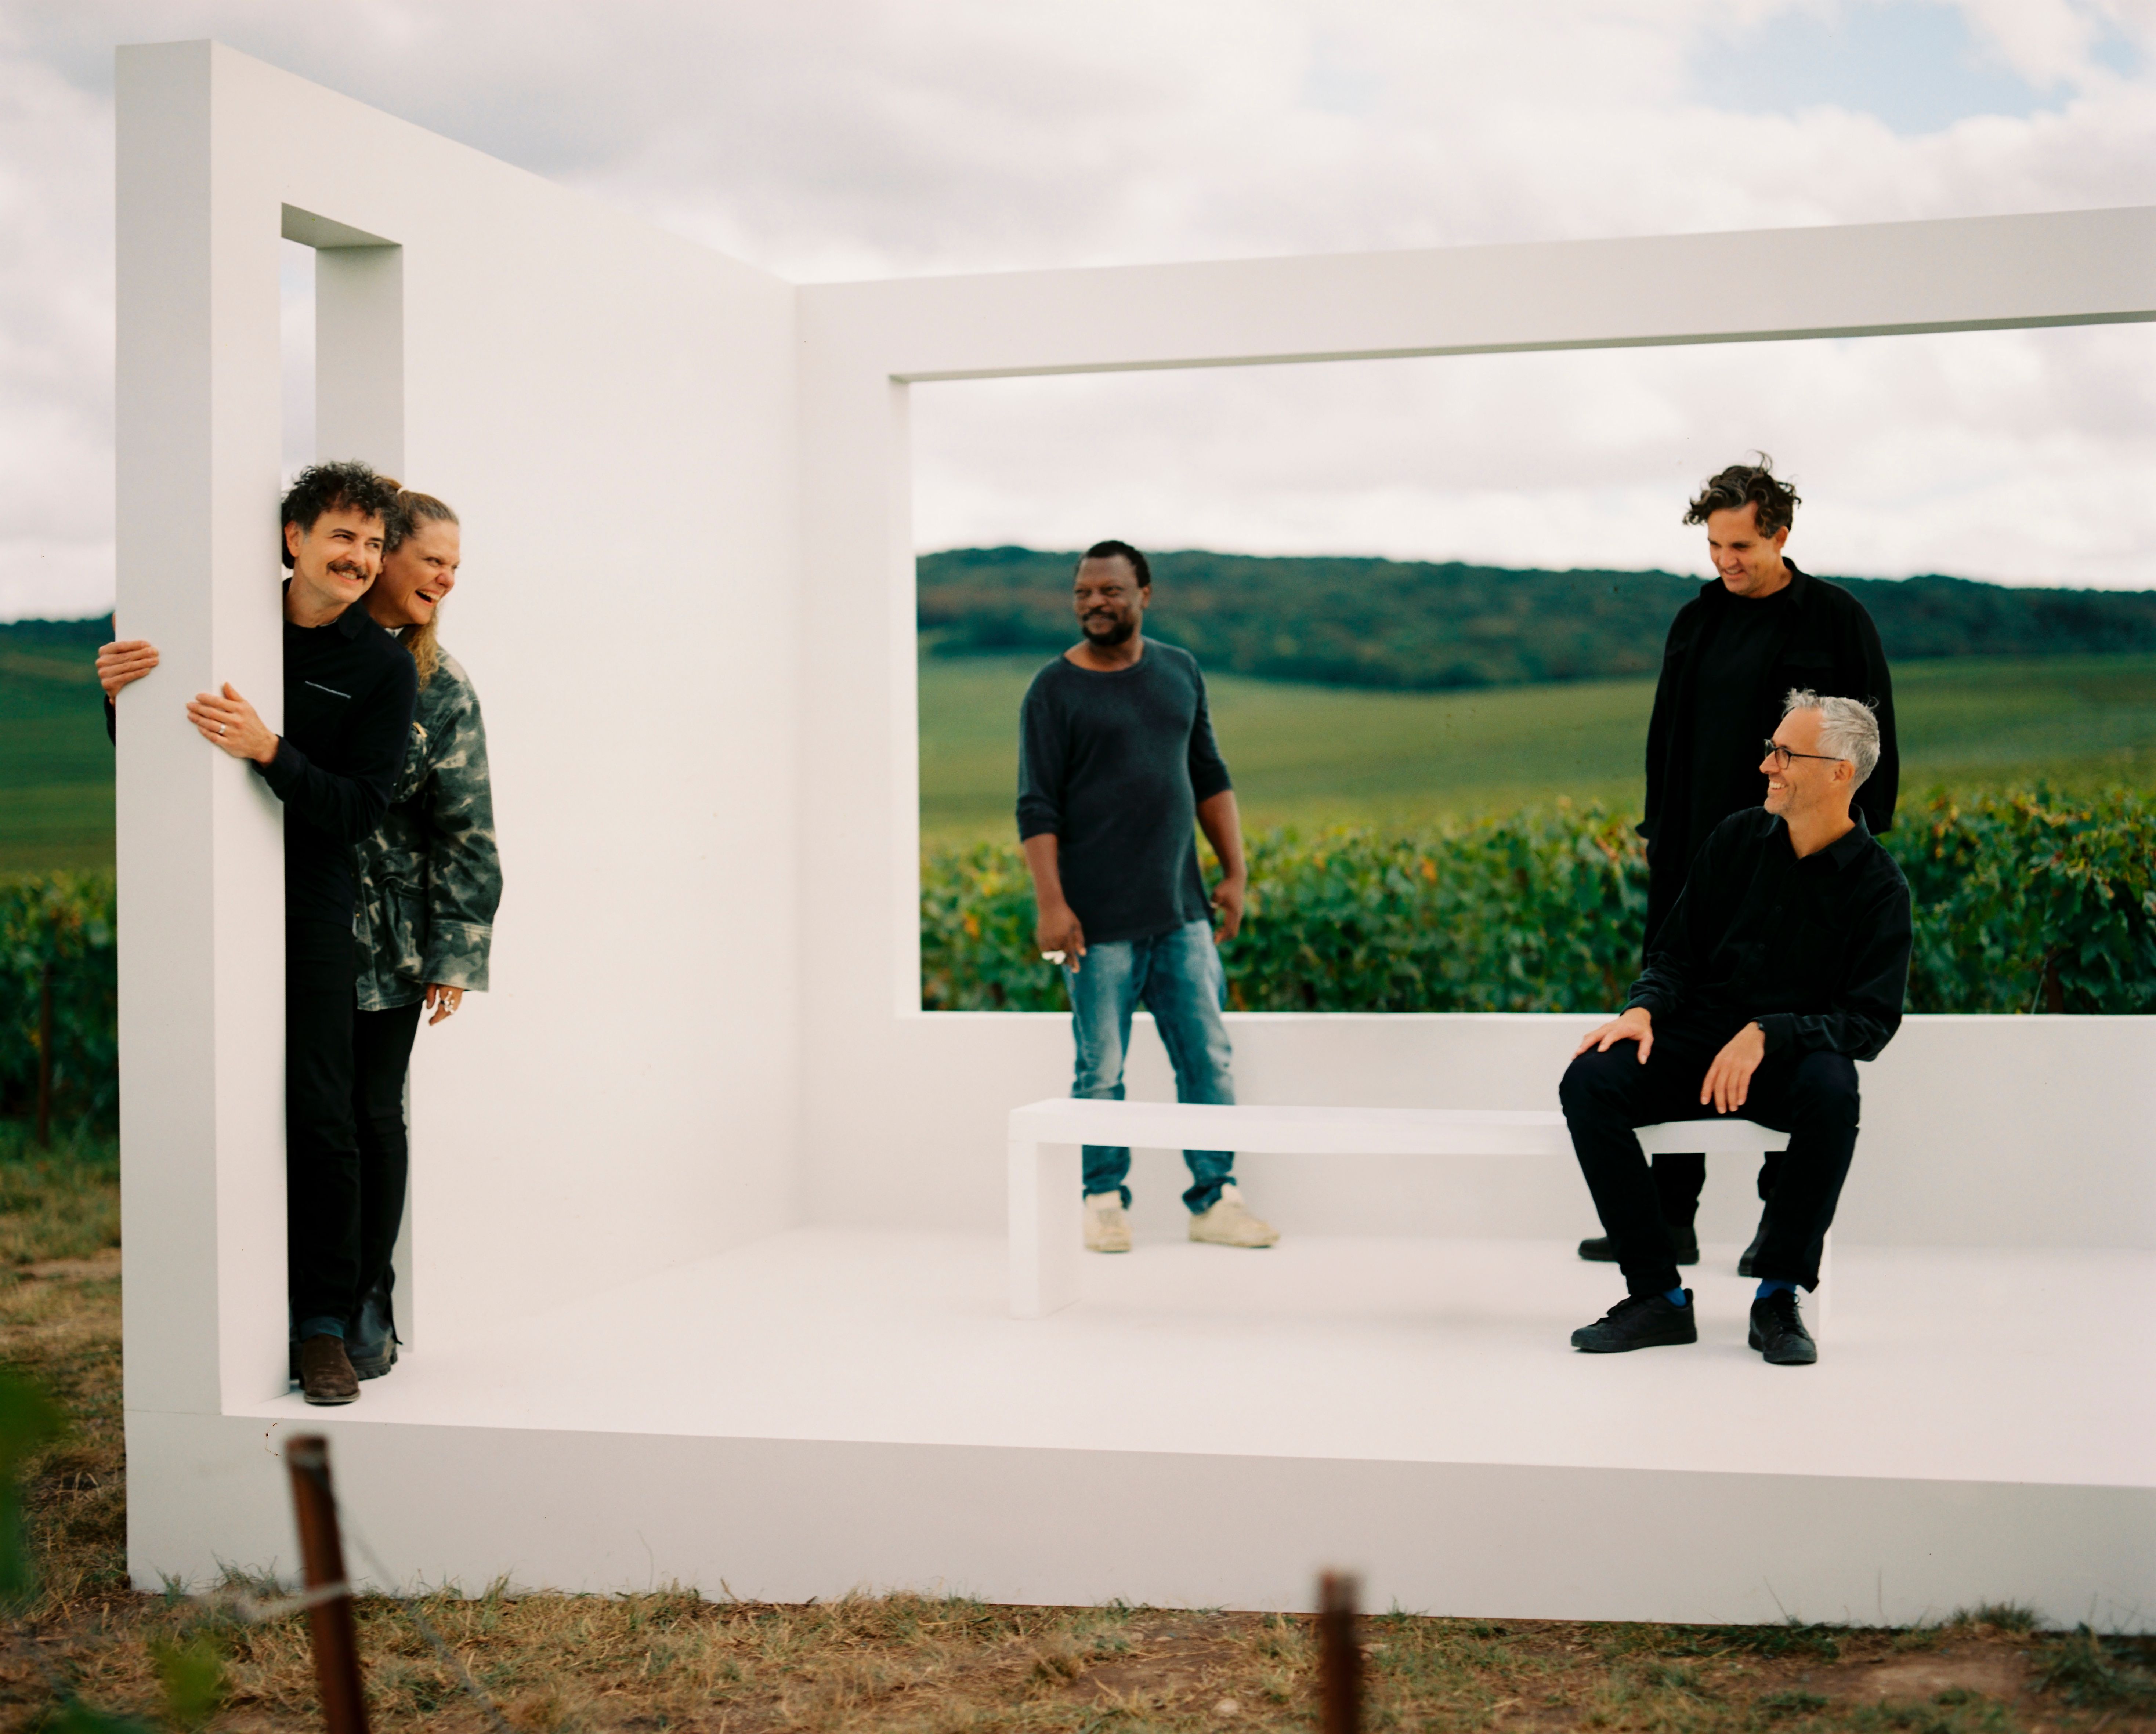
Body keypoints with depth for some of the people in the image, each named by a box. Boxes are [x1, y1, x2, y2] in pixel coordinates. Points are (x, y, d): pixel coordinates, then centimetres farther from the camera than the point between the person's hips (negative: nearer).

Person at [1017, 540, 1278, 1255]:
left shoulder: (1180, 672, 11)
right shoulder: (1054, 691, -4)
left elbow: (1210, 779, 16)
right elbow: (1037, 807, -7)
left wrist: (1235, 872, 10)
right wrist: (1050, 904, -15)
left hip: (1181, 912, 4)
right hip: (1100, 923, -4)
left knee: (1208, 1058, 4)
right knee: (1101, 1070, 2)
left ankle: (1215, 1201, 12)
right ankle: (1105, 1202, 15)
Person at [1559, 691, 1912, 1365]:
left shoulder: (1878, 886, -6)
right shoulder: (1737, 838, 5)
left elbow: (1871, 1024, -11)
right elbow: (1676, 954, 10)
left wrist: (1767, 1034, -25)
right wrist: (1643, 1009, -11)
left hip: (1791, 1056, -3)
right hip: (1697, 1038, 3)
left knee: (1832, 1090, -38)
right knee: (1589, 1080, -24)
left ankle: (1779, 1294, -19)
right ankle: (1658, 1296, -20)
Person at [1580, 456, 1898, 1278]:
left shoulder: (1836, 621, -3)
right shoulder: (1697, 622, 12)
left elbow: (1873, 744, -1)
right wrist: (1659, 835, 13)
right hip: (1697, 863, 5)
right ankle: (1670, 1216, 10)